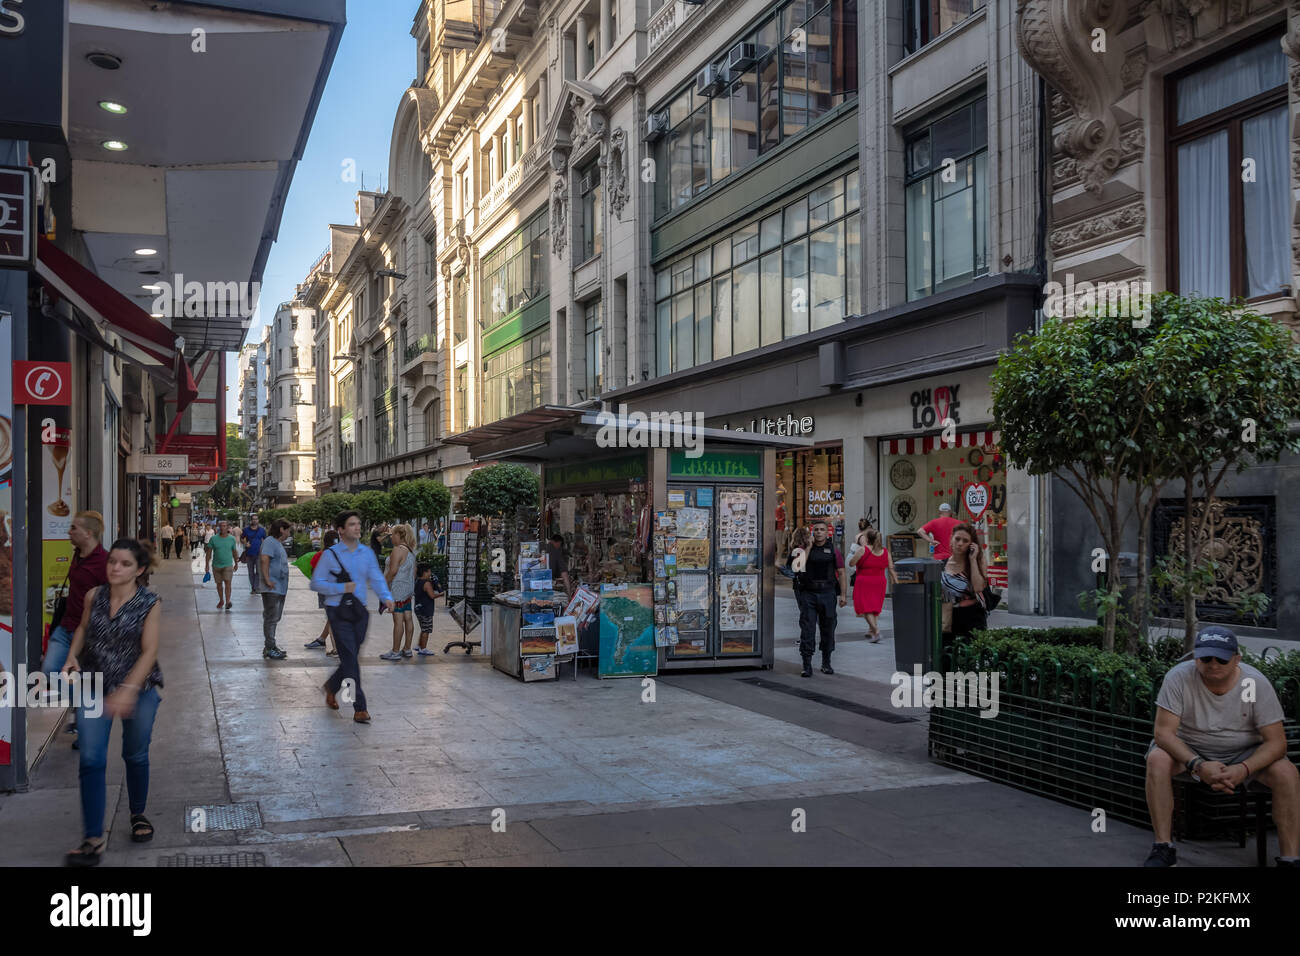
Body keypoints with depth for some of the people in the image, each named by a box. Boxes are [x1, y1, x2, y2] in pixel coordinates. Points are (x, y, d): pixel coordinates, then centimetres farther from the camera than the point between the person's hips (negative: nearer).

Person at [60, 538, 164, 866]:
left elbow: (149, 651, -16)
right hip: (95, 688, 2)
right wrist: (73, 656, -2)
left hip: (138, 689, -2)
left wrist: (128, 690, -26)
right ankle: (93, 840, -2)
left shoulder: (150, 604, -13)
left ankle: (138, 815, 37)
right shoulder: (94, 596, -3)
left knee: (136, 756, 13)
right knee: (91, 760, -6)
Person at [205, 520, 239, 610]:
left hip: (228, 565, -1)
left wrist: (236, 564, 17)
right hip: (216, 565, 1)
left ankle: (227, 602, -15)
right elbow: (208, 552, 0)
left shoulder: (232, 539, 0)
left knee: (227, 583, -14)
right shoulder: (213, 539, -3)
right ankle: (221, 601, 29)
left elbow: (234, 552, 11)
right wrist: (207, 565, -5)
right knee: (219, 584, 12)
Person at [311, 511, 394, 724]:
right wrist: (342, 588, -16)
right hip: (338, 612, -5)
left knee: (351, 657, 14)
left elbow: (376, 579, 2)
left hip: (360, 611, 5)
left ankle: (331, 686, 42)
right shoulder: (331, 555, -4)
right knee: (350, 659, -9)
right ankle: (359, 708, -7)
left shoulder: (367, 553, 9)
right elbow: (316, 583, -5)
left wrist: (386, 597, -16)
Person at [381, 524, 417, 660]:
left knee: (398, 620, -7)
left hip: (398, 589, -9)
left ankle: (395, 652, -4)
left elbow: (393, 571, -19)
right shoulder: (411, 550, 13)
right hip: (408, 589, 9)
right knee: (407, 618, 10)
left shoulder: (398, 549, -15)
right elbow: (414, 570, 20)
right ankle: (407, 649, 16)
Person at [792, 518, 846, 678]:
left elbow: (841, 573, 4)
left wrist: (843, 595, -4)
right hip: (808, 594, -1)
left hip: (827, 594, 1)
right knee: (807, 630, -6)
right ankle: (807, 666, -5)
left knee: (828, 629, 9)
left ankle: (826, 663, 23)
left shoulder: (833, 550, 4)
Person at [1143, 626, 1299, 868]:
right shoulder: (1179, 677, -21)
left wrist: (1244, 769, -33)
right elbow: (1164, 732, -22)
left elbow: (1276, 741, -15)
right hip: (1190, 751, -1)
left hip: (1244, 755, 1)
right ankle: (1163, 849, -21)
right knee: (1157, 759, -31)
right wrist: (1198, 765, -38)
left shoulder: (1257, 683, -17)